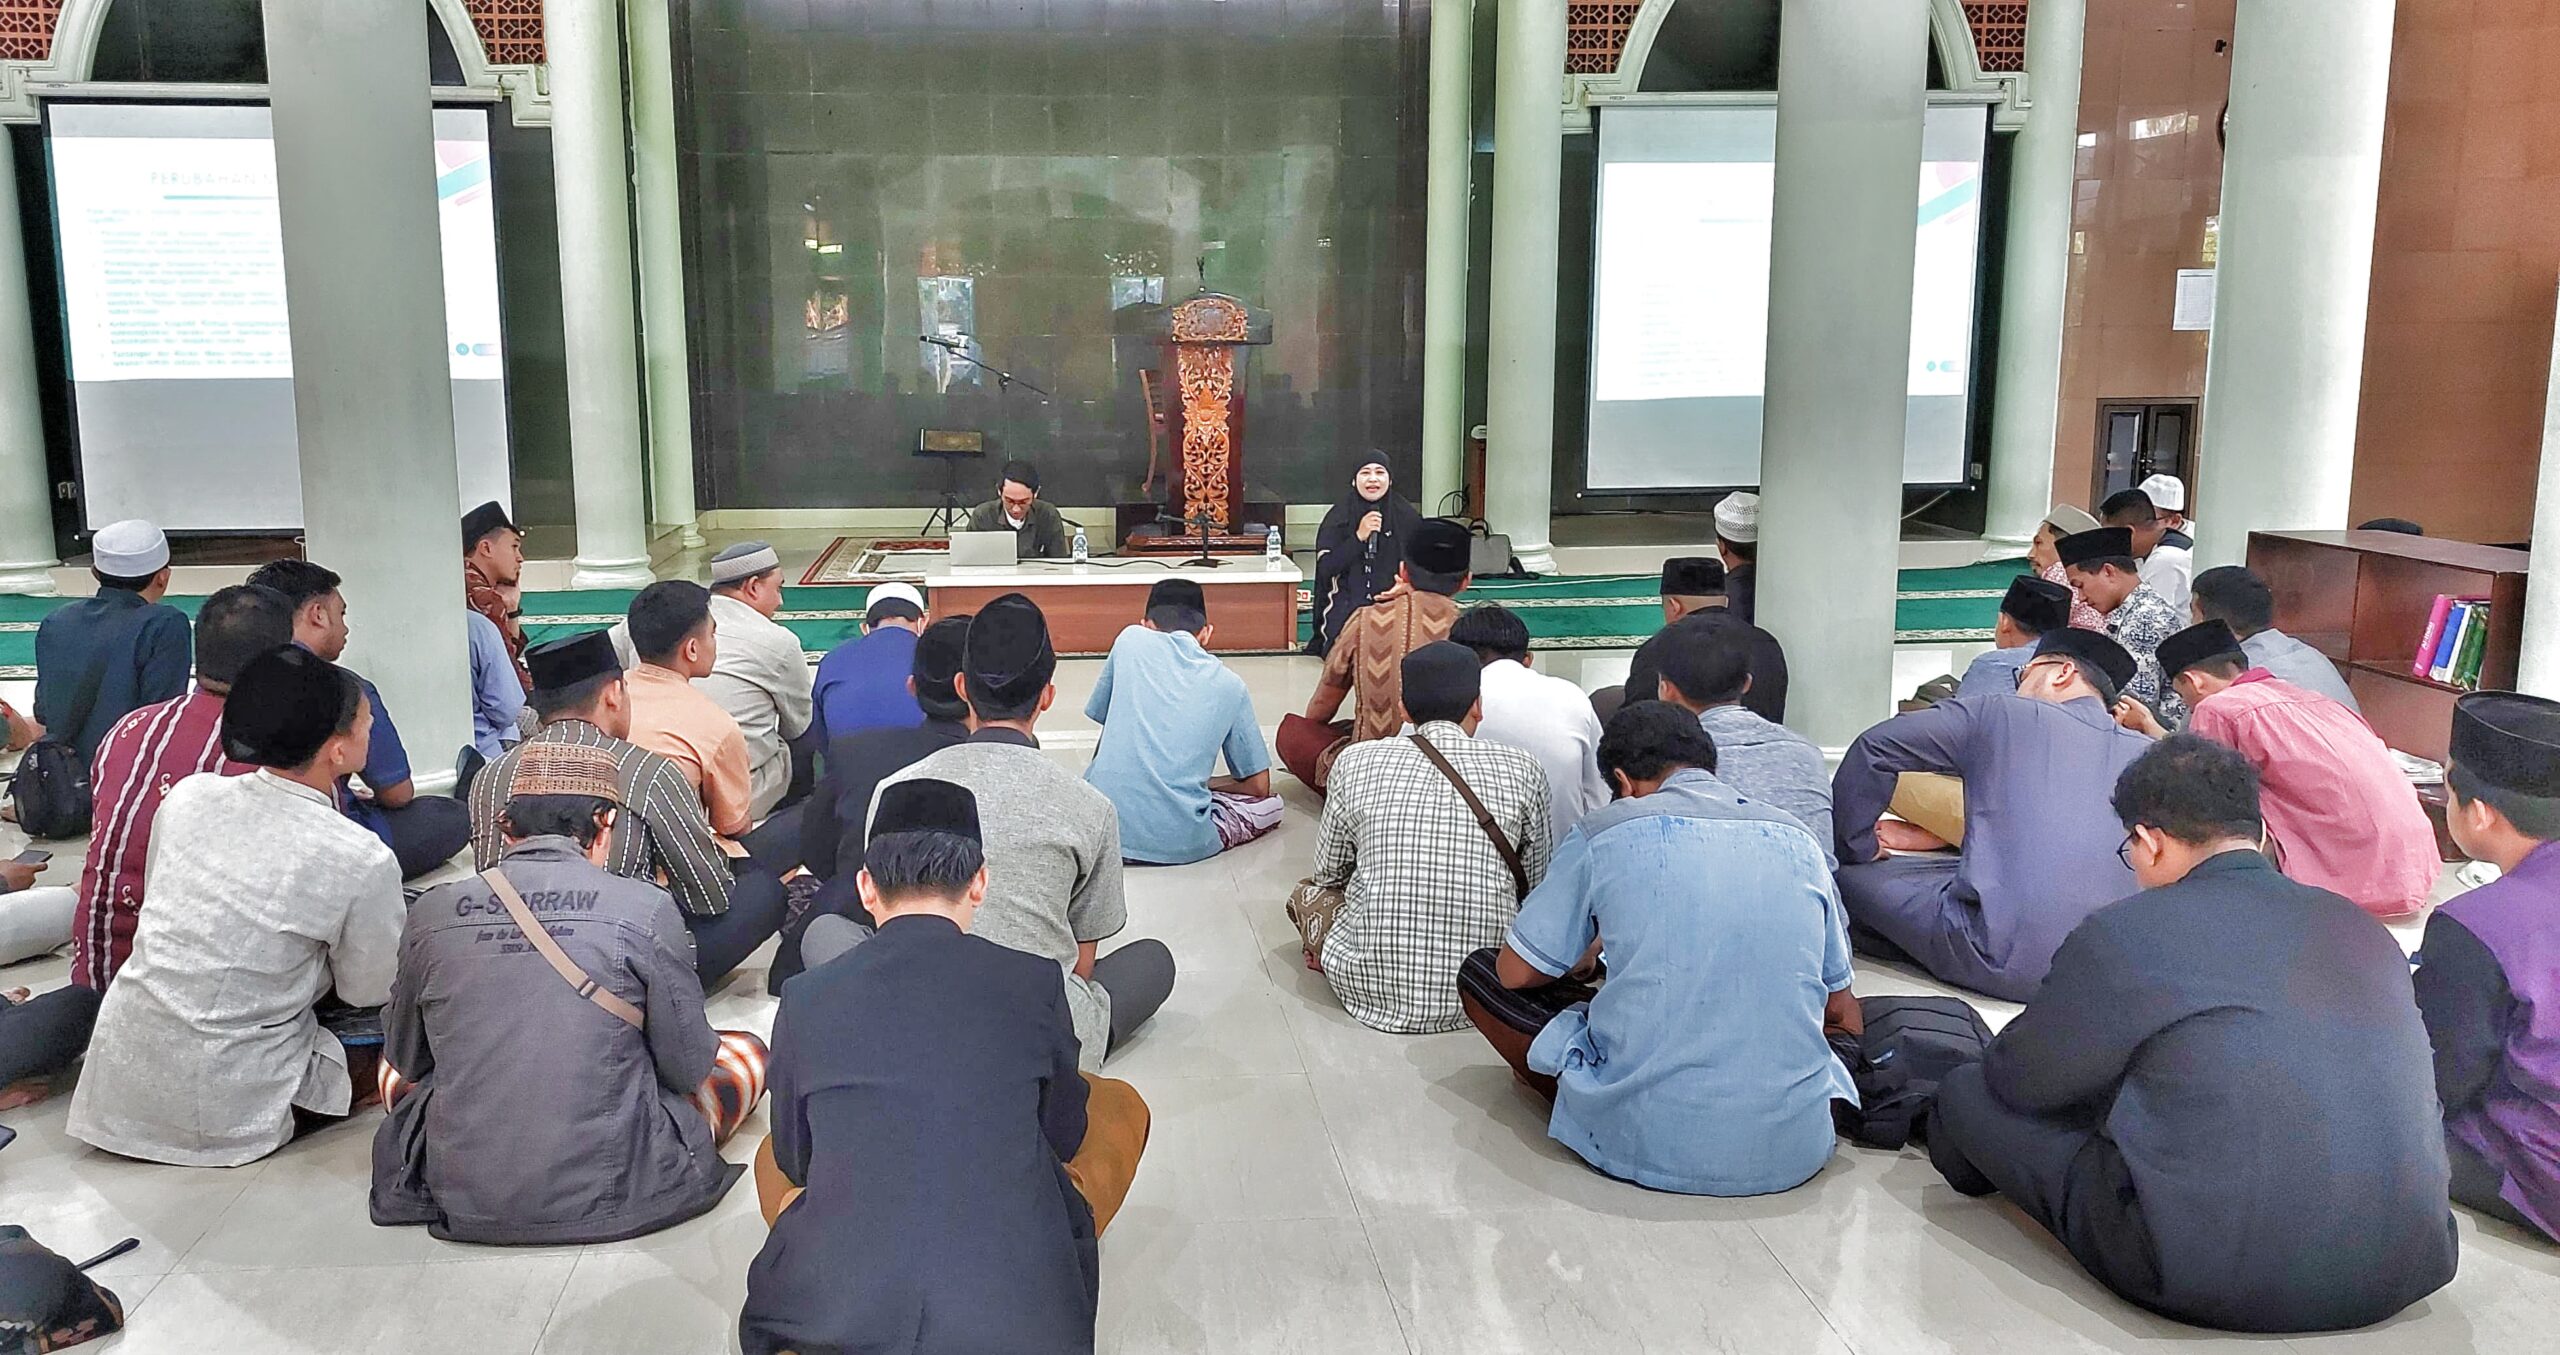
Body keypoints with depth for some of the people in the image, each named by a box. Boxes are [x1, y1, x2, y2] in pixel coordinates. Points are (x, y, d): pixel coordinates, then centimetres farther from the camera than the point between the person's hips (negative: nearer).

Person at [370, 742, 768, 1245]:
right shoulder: (646, 909, -12)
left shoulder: (431, 912, -4)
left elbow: (404, 1059, 10)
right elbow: (689, 1070, -4)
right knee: (747, 1051, 17)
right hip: (609, 1199, -3)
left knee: (397, 1067, 32)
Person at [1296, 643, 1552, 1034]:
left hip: (1375, 991, 1)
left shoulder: (1356, 763, -3)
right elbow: (1535, 883, 9)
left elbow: (1328, 873, 11)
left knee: (1306, 893, 27)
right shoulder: (1522, 770, -3)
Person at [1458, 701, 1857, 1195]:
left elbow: (1515, 972, 7)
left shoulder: (1605, 833, -2)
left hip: (1648, 1146, -4)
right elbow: (1841, 1011, 16)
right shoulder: (1798, 839, 8)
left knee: (1479, 972, 14)